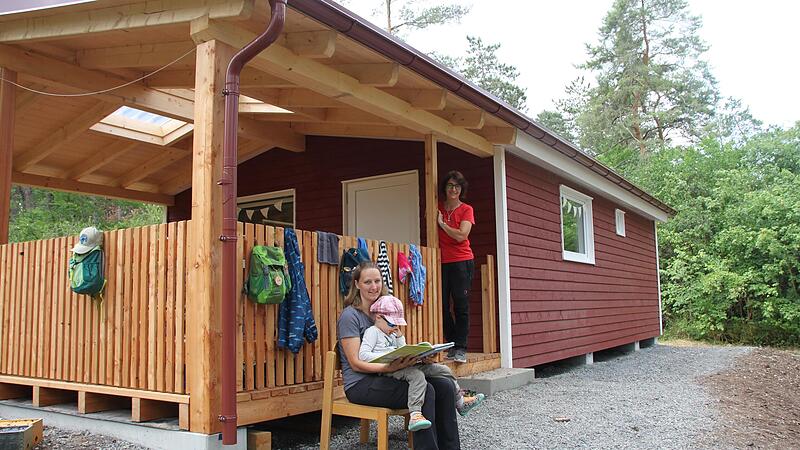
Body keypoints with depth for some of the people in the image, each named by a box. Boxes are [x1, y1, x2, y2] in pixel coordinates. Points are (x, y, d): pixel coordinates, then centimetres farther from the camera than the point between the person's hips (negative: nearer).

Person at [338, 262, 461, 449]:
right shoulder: (350, 315, -8)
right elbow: (356, 363, -13)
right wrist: (389, 367, -29)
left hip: (382, 377, 7)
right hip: (360, 384, -7)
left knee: (444, 386, -12)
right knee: (425, 390, -27)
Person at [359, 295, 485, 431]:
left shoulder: (392, 334, 25)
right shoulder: (372, 332, -2)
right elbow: (363, 355, -15)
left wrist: (400, 337, 12)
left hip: (402, 366, 9)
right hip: (387, 370, -9)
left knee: (443, 370, 3)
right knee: (416, 375, -39)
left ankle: (460, 401, 18)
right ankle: (415, 415, -49)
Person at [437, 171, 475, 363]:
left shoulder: (466, 210, -1)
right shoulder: (438, 208, 10)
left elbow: (461, 235, -14)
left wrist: (442, 223, -7)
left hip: (461, 262, -4)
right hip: (441, 262, 4)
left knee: (461, 306, -2)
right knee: (442, 305, 2)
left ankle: (461, 349, 5)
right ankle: (452, 345, 16)